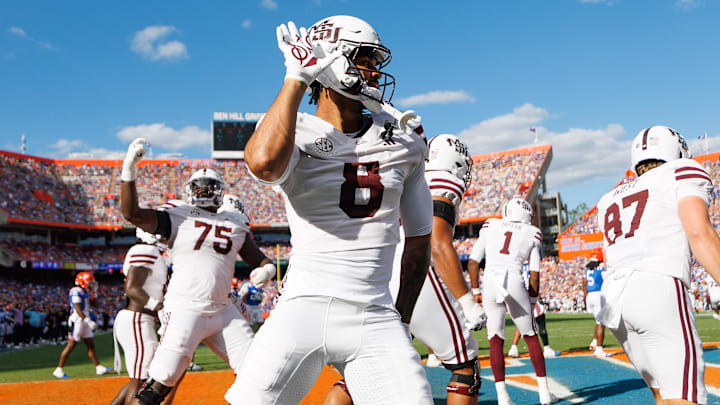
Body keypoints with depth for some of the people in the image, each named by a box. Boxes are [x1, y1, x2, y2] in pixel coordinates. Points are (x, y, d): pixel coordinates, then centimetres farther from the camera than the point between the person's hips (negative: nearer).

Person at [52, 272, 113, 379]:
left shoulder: (86, 292, 13)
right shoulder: (76, 291, -15)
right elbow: (78, 309, -24)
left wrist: (92, 293, 9)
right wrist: (88, 321, -30)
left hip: (85, 321, 9)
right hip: (77, 321, -9)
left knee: (91, 345, 9)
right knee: (71, 345, -6)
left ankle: (99, 368, 12)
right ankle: (58, 370, 3)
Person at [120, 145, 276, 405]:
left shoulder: (235, 223, 12)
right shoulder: (177, 216, 0)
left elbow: (255, 257, 17)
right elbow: (132, 214, -10)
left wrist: (267, 267, -7)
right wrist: (129, 170, -19)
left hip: (223, 312, 5)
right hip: (185, 310, -5)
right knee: (161, 381, -9)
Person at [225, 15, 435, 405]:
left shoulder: (404, 142, 9)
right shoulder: (296, 133, -2)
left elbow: (418, 237, 16)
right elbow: (264, 162, -29)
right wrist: (296, 78, -15)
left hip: (376, 318, 3)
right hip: (304, 311, -3)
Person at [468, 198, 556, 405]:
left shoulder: (490, 226, 16)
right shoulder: (532, 235, 15)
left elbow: (473, 263, 10)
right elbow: (534, 274, 12)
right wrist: (532, 301, 22)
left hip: (490, 283, 0)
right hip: (515, 283, 0)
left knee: (495, 341, 7)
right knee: (531, 337, 15)